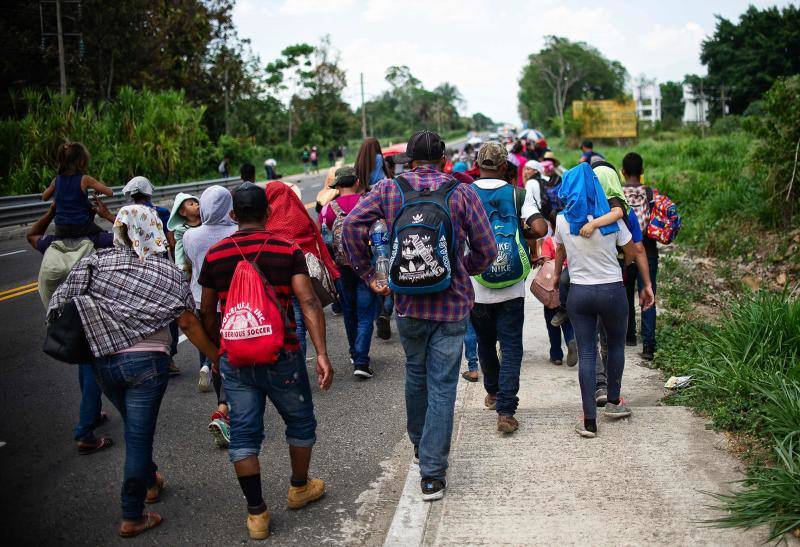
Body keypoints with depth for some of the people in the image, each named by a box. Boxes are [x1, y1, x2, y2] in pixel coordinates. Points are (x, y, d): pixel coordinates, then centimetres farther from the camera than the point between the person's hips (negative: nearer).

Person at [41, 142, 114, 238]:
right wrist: (98, 189, 12)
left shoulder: (56, 180, 3)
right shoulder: (84, 179, -10)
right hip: (81, 228, -4)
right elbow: (110, 192, -8)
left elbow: (44, 198, 19)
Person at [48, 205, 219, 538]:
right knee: (139, 434, 3)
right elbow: (189, 324, -7)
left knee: (134, 428, 25)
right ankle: (132, 517, 10)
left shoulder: (94, 264, 3)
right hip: (146, 362, -4)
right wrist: (216, 357, 3)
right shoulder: (165, 272, -6)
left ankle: (149, 481, 44)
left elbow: (61, 307, 0)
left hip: (103, 362, 4)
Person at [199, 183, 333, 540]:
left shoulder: (214, 255, 2)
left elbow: (207, 313, 8)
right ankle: (299, 488, 36)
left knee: (244, 433, 9)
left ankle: (256, 513, 12)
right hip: (281, 355, -2)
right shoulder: (288, 251, -5)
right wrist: (321, 354, -17)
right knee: (300, 421, 20)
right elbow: (308, 303, -15)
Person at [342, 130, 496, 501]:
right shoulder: (462, 192, -3)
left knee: (415, 372, 24)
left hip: (407, 302, 2)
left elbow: (352, 225, -11)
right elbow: (486, 249, -3)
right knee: (442, 386, 2)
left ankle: (419, 441, 43)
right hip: (452, 304, -2)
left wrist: (368, 276, -3)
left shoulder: (389, 189, 0)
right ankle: (432, 474, 2)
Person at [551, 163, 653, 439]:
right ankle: (614, 402, 33)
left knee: (586, 354, 5)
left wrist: (556, 278, 31)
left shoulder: (563, 221, -3)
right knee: (616, 345, 23)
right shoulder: (612, 219, -6)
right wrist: (646, 286, 13)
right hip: (612, 291, -1)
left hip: (578, 293, 1)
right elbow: (632, 255, 1)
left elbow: (559, 253, 14)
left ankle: (589, 420, 2)